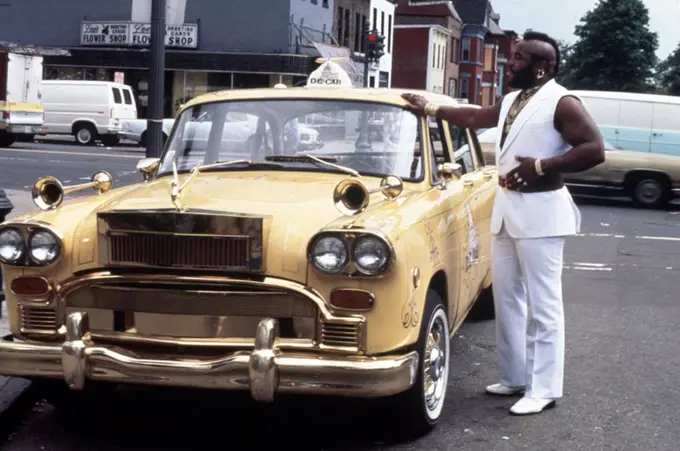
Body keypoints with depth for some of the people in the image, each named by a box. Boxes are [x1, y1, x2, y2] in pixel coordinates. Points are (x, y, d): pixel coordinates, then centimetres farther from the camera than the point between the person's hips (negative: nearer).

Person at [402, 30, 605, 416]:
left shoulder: (562, 103, -11)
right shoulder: (512, 101, 13)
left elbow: (595, 149, -19)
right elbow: (474, 118, 28)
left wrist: (540, 166, -20)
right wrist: (430, 109, 28)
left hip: (540, 211, -9)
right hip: (506, 207, 9)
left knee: (542, 302, -4)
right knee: (507, 298, 12)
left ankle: (544, 389, 1)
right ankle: (515, 377, 22)